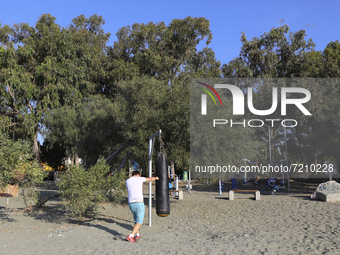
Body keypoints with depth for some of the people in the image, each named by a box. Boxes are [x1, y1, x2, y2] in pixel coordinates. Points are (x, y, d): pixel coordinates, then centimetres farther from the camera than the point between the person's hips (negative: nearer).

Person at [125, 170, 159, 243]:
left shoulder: (127, 181, 8)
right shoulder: (139, 179, -1)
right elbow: (151, 179, 17)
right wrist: (155, 178, 39)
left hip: (131, 204, 5)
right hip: (139, 204, -5)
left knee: (136, 219, 25)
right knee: (139, 222, -1)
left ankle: (137, 235, 24)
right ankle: (130, 236, -16)